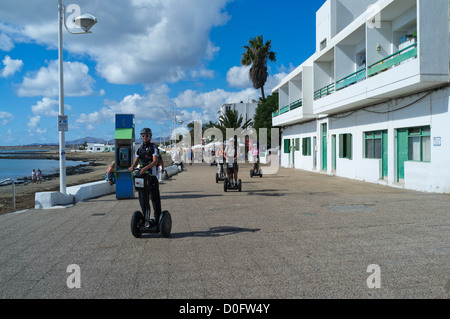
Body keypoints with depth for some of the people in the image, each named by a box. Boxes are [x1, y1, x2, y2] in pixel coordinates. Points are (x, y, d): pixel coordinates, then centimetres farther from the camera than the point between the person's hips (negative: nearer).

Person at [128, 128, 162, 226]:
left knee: (154, 197, -4)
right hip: (141, 175, 6)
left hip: (151, 175, -6)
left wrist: (145, 168, -30)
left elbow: (155, 161, -15)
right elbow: (136, 161, 9)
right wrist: (132, 167, -15)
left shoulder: (153, 147, -2)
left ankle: (157, 218, 1)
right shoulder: (139, 149, 15)